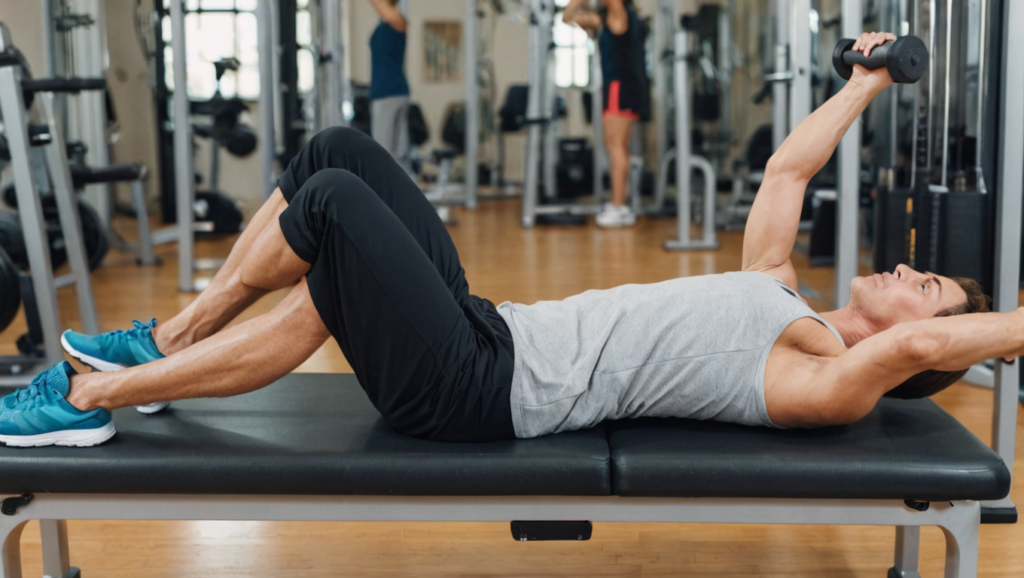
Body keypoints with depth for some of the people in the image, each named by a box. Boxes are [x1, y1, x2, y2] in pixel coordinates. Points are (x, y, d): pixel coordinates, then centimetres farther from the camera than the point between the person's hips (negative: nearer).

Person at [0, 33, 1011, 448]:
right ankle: (167, 341, 8)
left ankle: (90, 397, -10)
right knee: (338, 153, -2)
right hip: (496, 329, 8)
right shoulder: (778, 292, 17)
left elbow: (911, 348, -27)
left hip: (481, 390, -8)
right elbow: (785, 170, 26)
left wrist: (1018, 330, -17)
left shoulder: (830, 379, -7)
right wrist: (864, 84, 32)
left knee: (338, 209, -27)